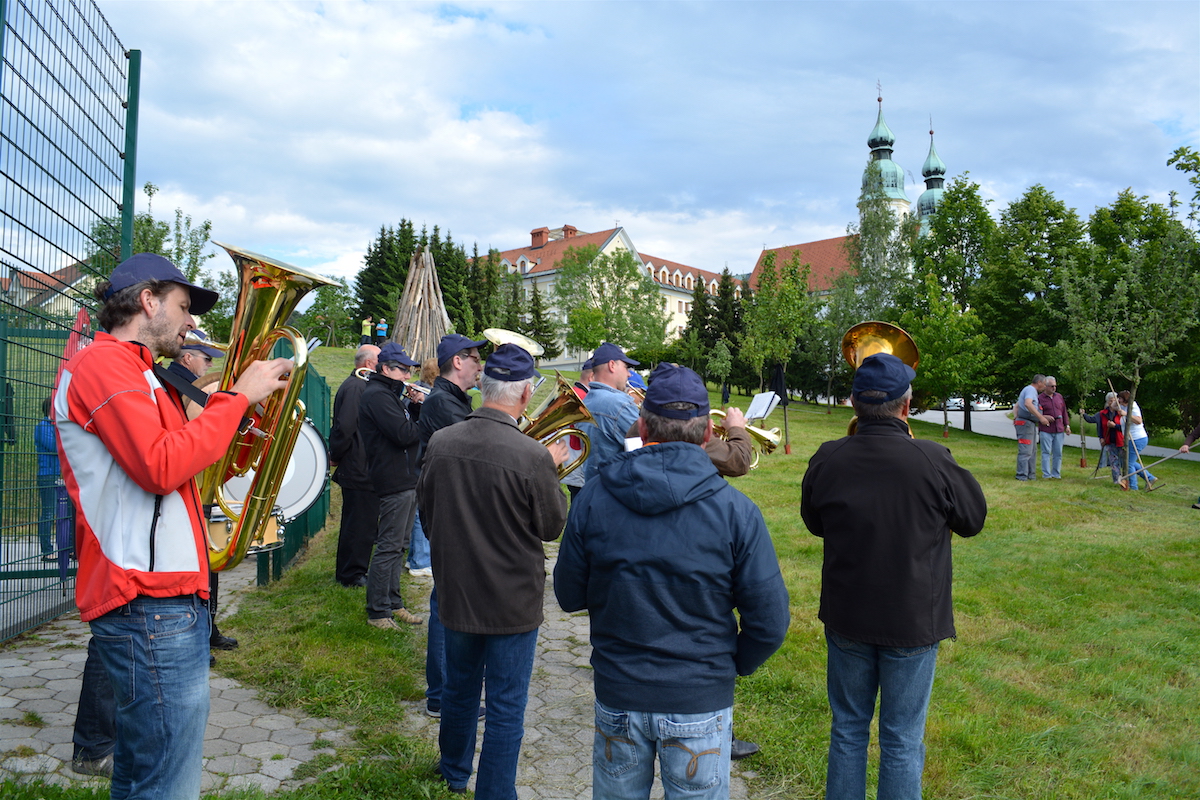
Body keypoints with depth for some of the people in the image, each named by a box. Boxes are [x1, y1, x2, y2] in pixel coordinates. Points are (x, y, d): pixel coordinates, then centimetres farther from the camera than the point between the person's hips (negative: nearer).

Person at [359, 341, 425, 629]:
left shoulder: (390, 394, 19)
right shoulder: (377, 395, -14)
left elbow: (407, 424, 16)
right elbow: (404, 435, -24)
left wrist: (415, 406, 0)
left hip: (408, 480, 11)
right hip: (395, 482, -11)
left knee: (397, 546, 16)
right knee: (389, 548, -5)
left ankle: (393, 602, 25)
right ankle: (377, 612, 2)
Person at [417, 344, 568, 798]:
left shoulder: (440, 442, -9)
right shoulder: (532, 457, -25)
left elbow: (426, 507, 6)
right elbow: (552, 527, -10)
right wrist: (552, 470, 2)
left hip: (455, 592, 6)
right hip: (513, 602, -5)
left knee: (460, 688, 26)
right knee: (506, 708, 9)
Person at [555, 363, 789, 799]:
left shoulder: (593, 497, -10)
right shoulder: (735, 509, -16)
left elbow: (569, 596, 0)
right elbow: (770, 622, -11)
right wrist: (733, 664, 7)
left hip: (617, 699, 2)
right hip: (700, 703, -1)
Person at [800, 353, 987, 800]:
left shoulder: (827, 459, -12)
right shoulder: (933, 461, -20)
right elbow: (973, 520, -3)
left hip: (846, 617, 3)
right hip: (912, 623, -2)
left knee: (848, 730, 19)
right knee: (902, 742, 12)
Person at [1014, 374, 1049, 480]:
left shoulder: (1028, 390, 23)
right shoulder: (1031, 390, -10)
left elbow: (1016, 406, 27)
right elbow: (1028, 404, -30)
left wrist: (1016, 417, 10)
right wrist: (1041, 417, -31)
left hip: (1029, 424, 11)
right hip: (1025, 423, -11)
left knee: (1031, 450, 14)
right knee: (1025, 451, -10)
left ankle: (1030, 474, 20)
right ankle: (1022, 475, -10)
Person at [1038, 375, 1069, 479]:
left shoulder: (1059, 397, 14)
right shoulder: (1039, 398, -1)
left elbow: (1064, 412, 19)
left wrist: (1067, 425, 13)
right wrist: (1044, 417, -17)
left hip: (1059, 430, 4)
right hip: (1046, 430, -4)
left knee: (1058, 453, 6)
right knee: (1046, 452, -3)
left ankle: (1056, 474, 14)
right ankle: (1046, 475, 1)